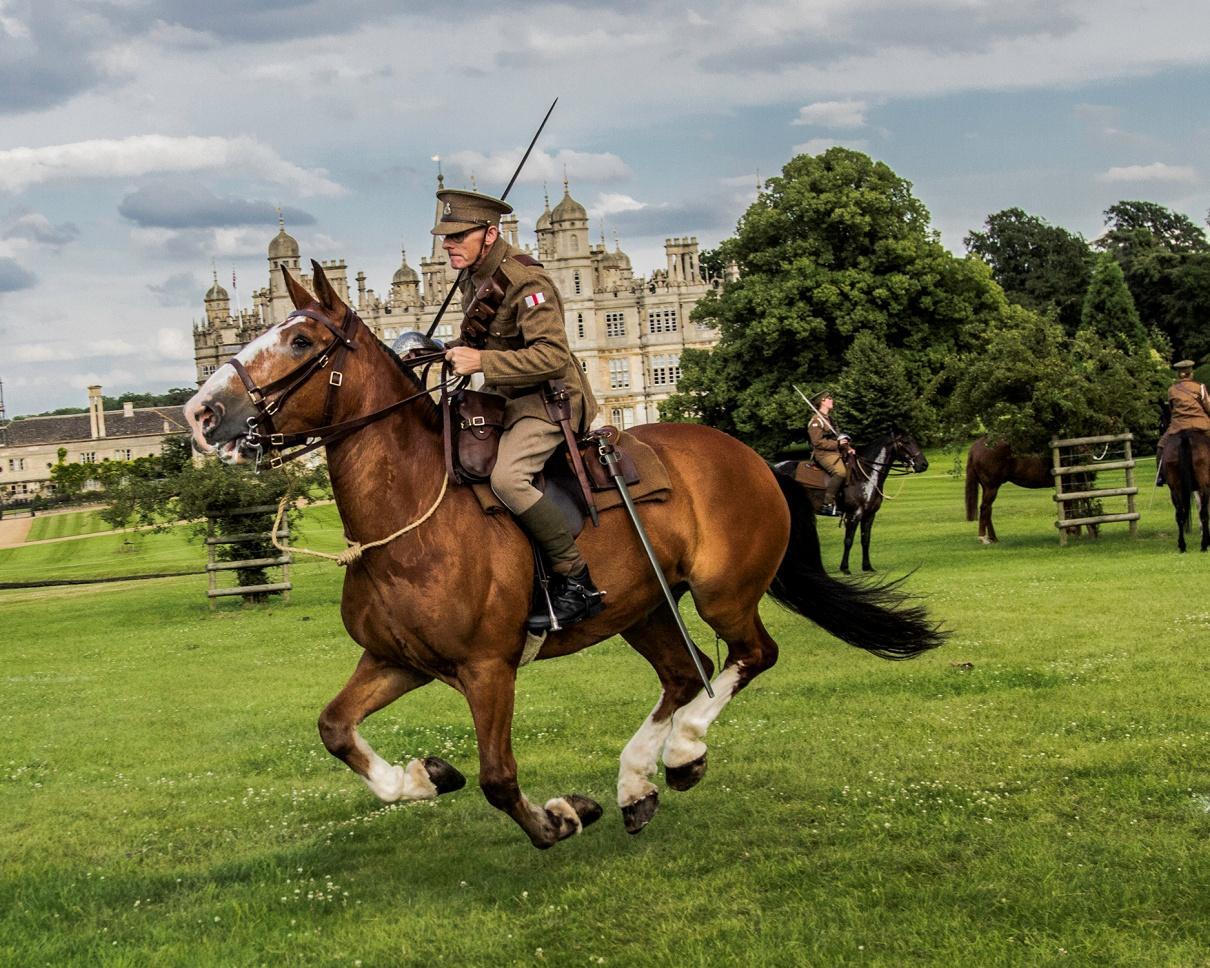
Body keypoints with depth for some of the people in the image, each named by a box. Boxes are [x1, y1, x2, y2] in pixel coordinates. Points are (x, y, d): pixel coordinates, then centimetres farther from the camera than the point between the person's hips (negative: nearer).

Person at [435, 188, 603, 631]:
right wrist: (450, 350, 4)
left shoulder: (525, 282, -21)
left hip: (549, 398, -10)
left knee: (507, 477, -30)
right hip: (505, 398, 10)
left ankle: (578, 583, -22)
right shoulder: (473, 279, 7)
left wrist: (482, 361, -32)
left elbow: (553, 355, -28)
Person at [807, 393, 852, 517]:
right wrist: (837, 444, -16)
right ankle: (827, 505, -31)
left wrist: (847, 448, 9)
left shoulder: (829, 419, 24)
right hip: (823, 454, -10)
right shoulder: (816, 420, -5)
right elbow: (818, 442, -14)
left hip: (836, 452, 10)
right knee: (840, 471, -33)